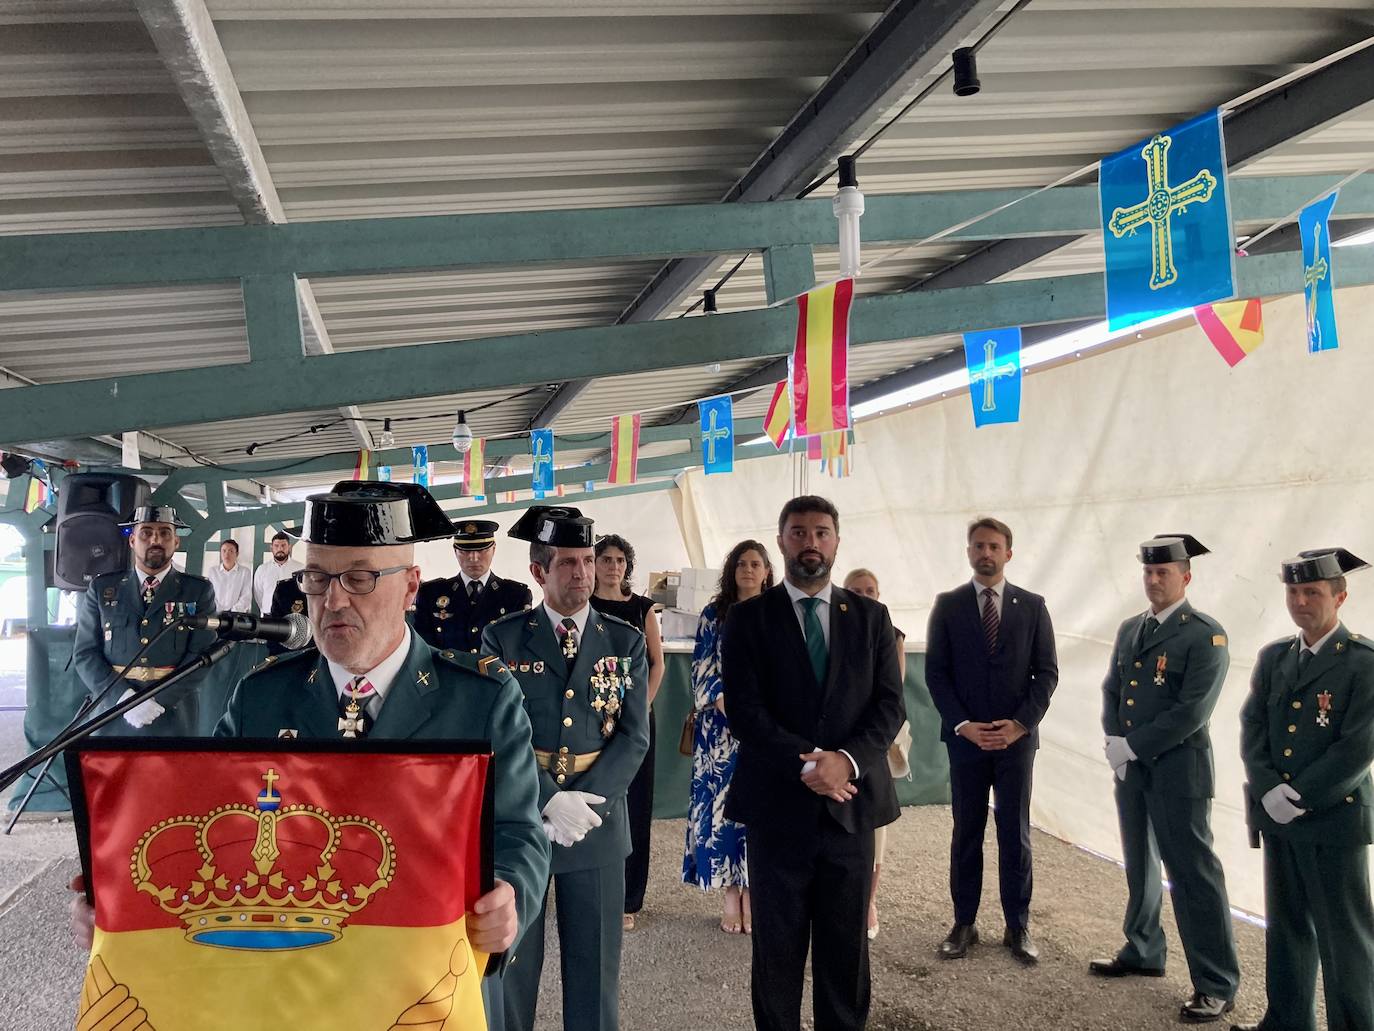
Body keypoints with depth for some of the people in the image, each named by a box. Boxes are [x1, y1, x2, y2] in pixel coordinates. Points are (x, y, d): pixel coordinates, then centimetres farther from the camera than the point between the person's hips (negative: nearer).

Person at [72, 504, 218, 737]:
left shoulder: (198, 591, 2)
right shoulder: (102, 588, 6)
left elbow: (202, 654, -5)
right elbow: (85, 653, 3)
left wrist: (159, 700, -17)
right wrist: (122, 697, -12)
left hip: (173, 719, -1)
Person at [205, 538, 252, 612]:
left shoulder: (245, 572, 7)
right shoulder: (212, 572, 13)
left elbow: (246, 597, -1)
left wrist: (233, 612, -15)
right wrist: (219, 611, -9)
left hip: (236, 614, -2)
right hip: (216, 614, 2)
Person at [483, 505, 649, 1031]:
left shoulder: (626, 642, 2)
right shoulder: (502, 639, -2)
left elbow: (634, 736, -2)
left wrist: (582, 801, -14)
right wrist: (551, 801, -18)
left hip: (598, 820, 1)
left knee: (595, 962, 11)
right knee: (510, 958, 11)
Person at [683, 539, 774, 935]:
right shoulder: (714, 613, 6)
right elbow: (702, 668, 2)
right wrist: (725, 702, -12)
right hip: (721, 725, 0)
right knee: (722, 803, -1)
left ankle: (751, 891, 10)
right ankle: (731, 893, 8)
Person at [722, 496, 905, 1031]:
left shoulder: (870, 617, 8)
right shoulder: (747, 618, 1)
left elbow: (890, 703, 1)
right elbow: (745, 708, -7)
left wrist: (848, 760, -15)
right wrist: (806, 765, -19)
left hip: (851, 801, 2)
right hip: (778, 803, -2)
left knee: (846, 945, 10)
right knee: (776, 946, 9)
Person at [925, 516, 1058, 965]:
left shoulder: (1032, 606, 4)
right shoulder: (947, 605, 2)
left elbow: (1047, 672, 2)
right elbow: (936, 672, 0)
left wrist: (1020, 723, -9)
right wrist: (963, 725, -11)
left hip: (1016, 737, 0)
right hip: (965, 737, 0)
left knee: (1016, 834, 6)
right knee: (966, 833, 7)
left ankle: (1018, 927, 16)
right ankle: (963, 924, 16)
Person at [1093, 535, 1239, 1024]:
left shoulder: (1205, 635, -11)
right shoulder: (1130, 629, 11)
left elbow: (1191, 712, -17)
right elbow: (1111, 691, 13)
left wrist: (1131, 745, -15)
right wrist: (1115, 743, -3)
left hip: (1178, 767, -7)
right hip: (1130, 765, 7)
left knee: (1192, 870, -4)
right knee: (1140, 864, 17)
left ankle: (1218, 986, 5)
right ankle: (1143, 952, 32)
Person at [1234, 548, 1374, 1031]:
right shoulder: (1273, 657, 8)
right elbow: (1252, 729, 3)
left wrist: (1300, 796, -16)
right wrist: (1268, 790, -11)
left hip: (1335, 818, -6)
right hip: (1279, 817, 6)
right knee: (1286, 924, 17)